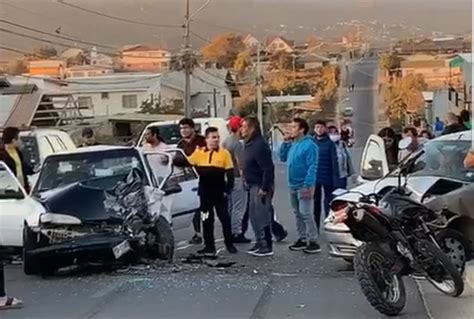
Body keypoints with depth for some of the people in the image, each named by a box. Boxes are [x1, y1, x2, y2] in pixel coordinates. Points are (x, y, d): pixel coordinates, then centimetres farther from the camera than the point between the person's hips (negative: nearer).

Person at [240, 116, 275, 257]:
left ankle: (267, 247, 1)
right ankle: (259, 243, 25)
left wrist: (264, 188, -23)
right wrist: (247, 181, 16)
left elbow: (268, 169, -24)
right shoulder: (249, 144, 12)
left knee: (262, 216, -5)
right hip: (253, 185, 10)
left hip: (260, 186, -10)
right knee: (254, 215, 15)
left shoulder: (259, 145, -20)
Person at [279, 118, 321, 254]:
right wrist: (285, 142, 4)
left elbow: (312, 167, -19)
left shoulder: (309, 145, -15)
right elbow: (282, 158, 16)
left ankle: (313, 242, -6)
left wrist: (308, 185, -24)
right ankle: (302, 239, 23)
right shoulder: (292, 144, 11)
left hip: (304, 186, -9)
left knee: (306, 214, -10)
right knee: (298, 214, 14)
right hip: (293, 185, 9)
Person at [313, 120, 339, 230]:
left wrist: (335, 179, -12)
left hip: (327, 178, -3)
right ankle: (316, 227, 19)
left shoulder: (330, 143, -5)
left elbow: (334, 162, -7)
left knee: (328, 202, 3)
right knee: (316, 202, 11)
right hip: (315, 178, 3)